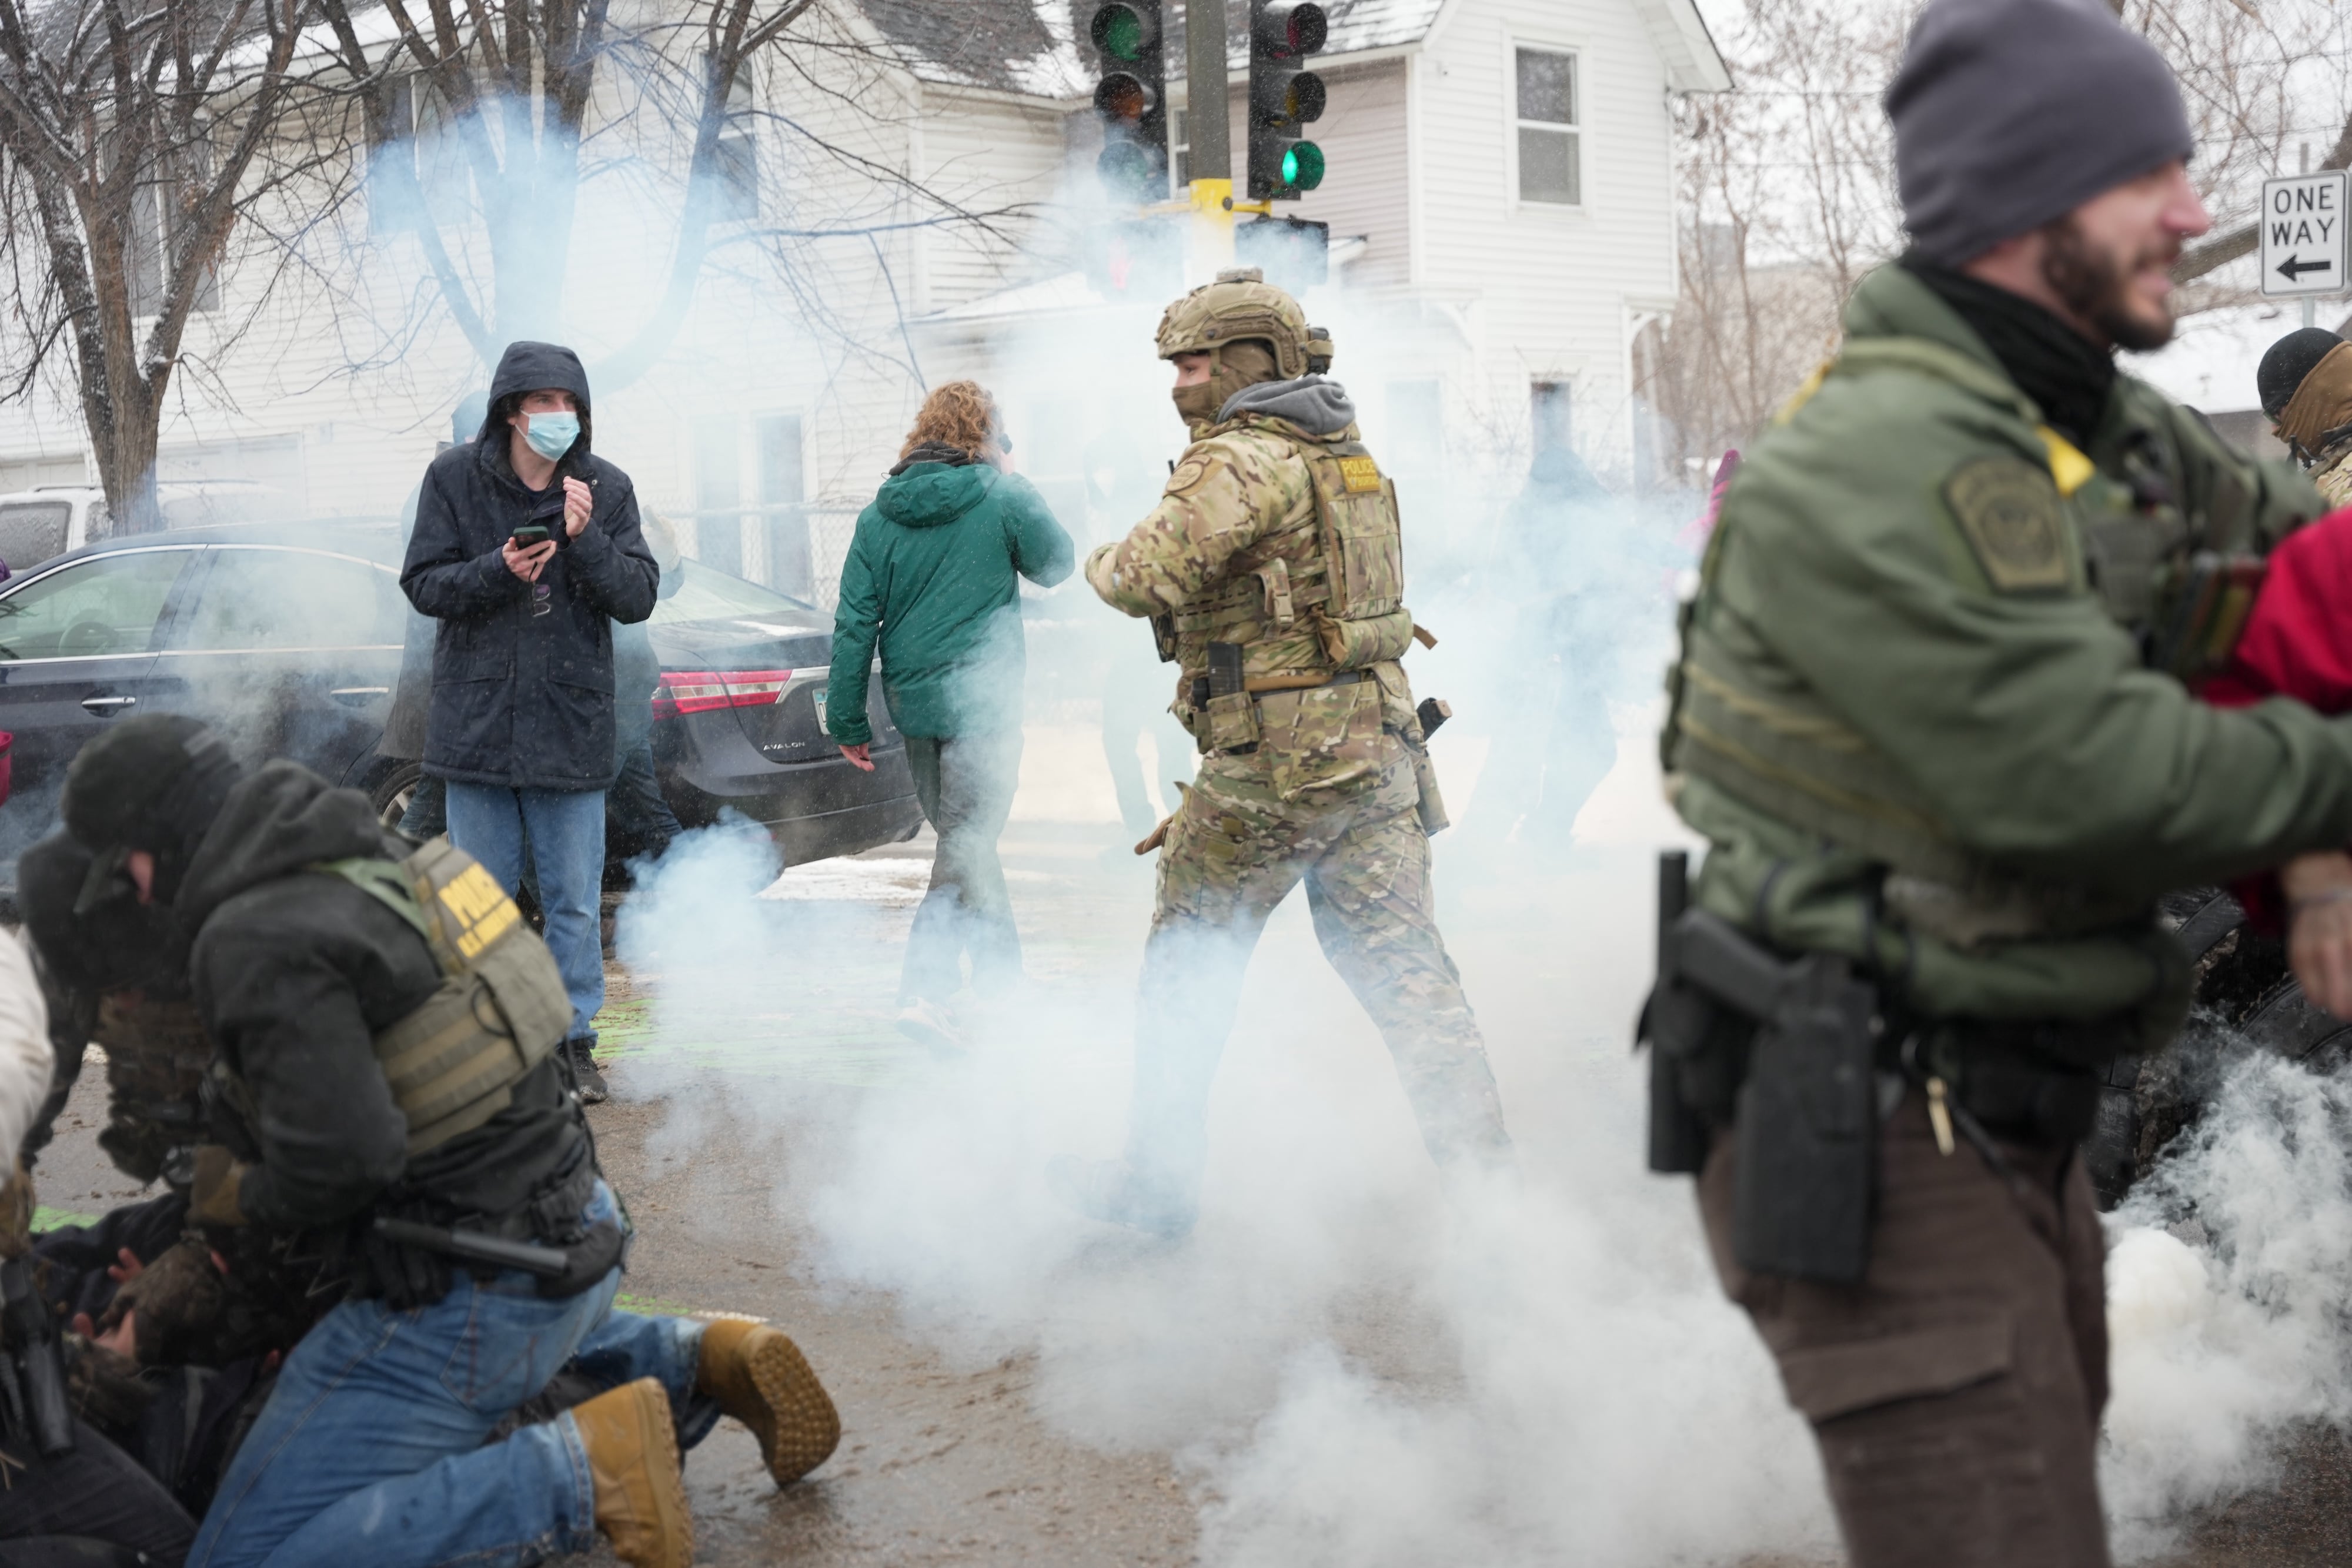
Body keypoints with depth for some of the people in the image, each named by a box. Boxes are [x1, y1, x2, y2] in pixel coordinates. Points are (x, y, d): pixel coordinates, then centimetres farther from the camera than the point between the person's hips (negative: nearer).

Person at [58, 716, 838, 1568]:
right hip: (577, 1237, 9)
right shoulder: (380, 858, 6)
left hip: (466, 1295, -9)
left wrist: (248, 1196, -8)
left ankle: (584, 1472, -16)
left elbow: (342, 1152, -30)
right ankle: (704, 1360, 19)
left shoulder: (255, 938, -22)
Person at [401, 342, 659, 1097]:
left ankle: (575, 1040, 15)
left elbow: (638, 598, -3)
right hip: (477, 719, 0)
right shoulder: (455, 478, -1)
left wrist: (585, 540, -19)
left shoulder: (605, 488, 0)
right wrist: (499, 571, -18)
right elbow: (423, 583, -2)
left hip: (572, 725, 0)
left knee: (574, 901, 4)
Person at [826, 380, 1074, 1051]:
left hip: (912, 700, 5)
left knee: (965, 838, 18)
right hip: (981, 695, -5)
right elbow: (1055, 565, 9)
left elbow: (854, 623, 3)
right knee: (967, 842, -2)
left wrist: (848, 721, 7)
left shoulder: (879, 517, 5)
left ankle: (1002, 973, 25)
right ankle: (924, 992, -10)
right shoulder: (1004, 497, -7)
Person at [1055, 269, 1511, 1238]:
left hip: (1276, 757, -8)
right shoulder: (1347, 459, 17)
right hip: (1378, 743, 8)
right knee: (1403, 965, 7)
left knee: (1187, 966, 7)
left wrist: (1104, 566, -1)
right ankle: (1482, 1169, 2)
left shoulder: (1244, 460, -12)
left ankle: (1155, 1182, 15)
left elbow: (1150, 577, -22)